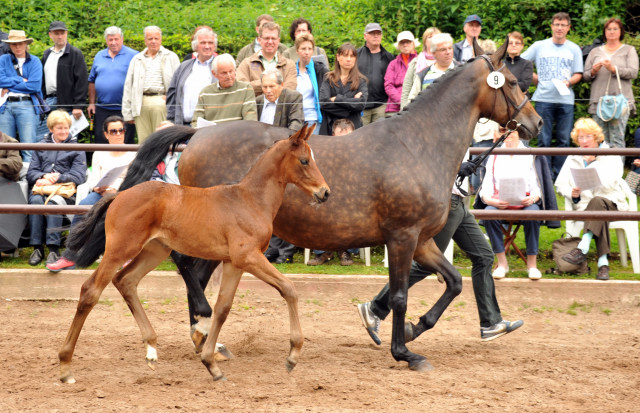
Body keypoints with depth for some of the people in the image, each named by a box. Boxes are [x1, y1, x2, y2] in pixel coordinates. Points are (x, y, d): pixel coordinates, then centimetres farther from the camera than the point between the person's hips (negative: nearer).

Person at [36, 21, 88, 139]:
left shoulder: (75, 54, -2)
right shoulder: (47, 54, 19)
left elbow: (81, 81, -8)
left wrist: (78, 106, -15)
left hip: (66, 105, -6)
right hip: (48, 102, 6)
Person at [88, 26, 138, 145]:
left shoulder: (133, 56, -2)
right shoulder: (99, 56, 13)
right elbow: (92, 81, 18)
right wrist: (91, 103, 11)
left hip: (124, 109, -4)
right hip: (102, 110, 5)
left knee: (125, 143, -2)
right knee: (100, 142, 6)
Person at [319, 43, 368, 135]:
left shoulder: (361, 81, 9)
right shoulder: (329, 79, 9)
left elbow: (361, 104, -7)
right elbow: (323, 103, -6)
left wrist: (337, 99, -6)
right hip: (330, 127, 0)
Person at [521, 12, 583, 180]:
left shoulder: (574, 49, 10)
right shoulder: (539, 46, 8)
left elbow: (578, 74, 8)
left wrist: (568, 82, -12)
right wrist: (536, 78, 3)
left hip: (565, 99, 1)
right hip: (544, 98, -1)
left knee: (563, 140, 2)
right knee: (544, 140, 1)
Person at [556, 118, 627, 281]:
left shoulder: (611, 156, 8)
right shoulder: (573, 159, 19)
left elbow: (608, 185, -9)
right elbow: (560, 184, 12)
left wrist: (591, 163, -12)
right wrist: (572, 193, -9)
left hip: (612, 203, -2)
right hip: (584, 205, 2)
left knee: (597, 201, -39)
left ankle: (582, 250, -51)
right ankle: (603, 263, -44)